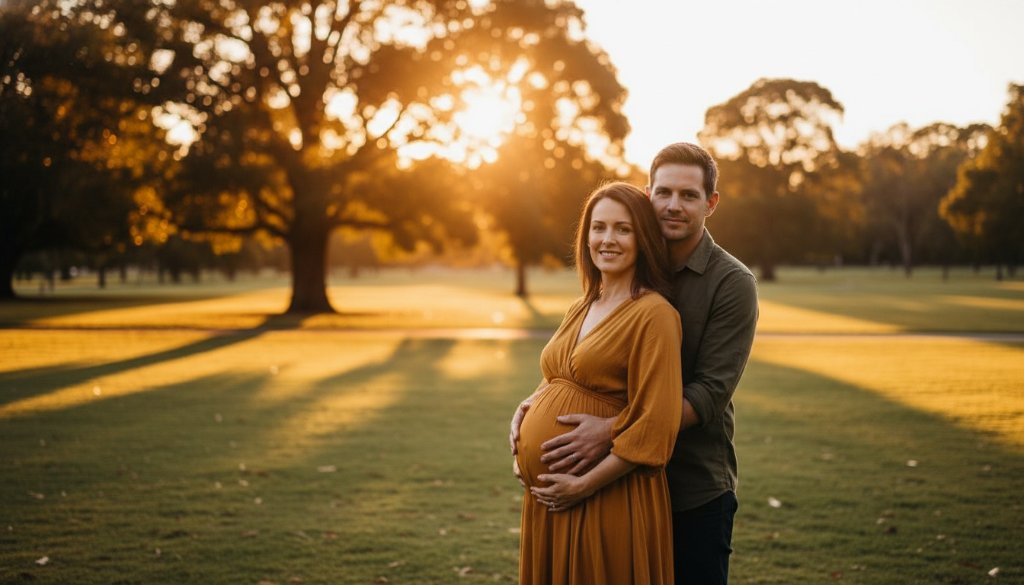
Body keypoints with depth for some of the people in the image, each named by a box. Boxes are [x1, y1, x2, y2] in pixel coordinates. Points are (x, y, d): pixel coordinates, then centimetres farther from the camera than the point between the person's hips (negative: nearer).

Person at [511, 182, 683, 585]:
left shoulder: (653, 313, -12)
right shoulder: (581, 309, 12)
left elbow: (655, 425, -18)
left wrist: (584, 485, -18)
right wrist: (524, 424, 5)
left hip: (607, 500, -7)